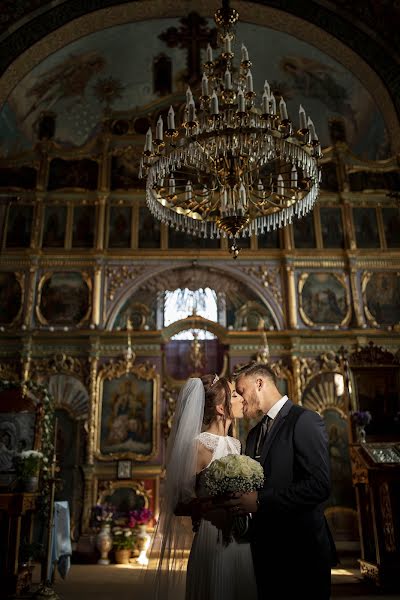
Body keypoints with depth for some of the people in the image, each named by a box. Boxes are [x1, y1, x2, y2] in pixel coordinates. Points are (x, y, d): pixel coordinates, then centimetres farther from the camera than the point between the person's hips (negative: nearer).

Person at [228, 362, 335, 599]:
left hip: (301, 551, -7)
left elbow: (320, 485, -22)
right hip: (266, 549, 7)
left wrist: (260, 502, -22)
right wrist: (240, 501, -6)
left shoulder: (305, 420, -13)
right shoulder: (255, 433, 13)